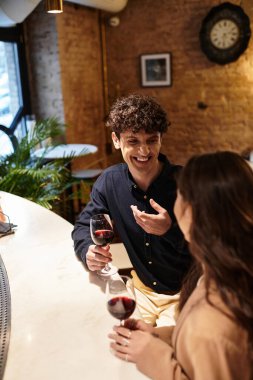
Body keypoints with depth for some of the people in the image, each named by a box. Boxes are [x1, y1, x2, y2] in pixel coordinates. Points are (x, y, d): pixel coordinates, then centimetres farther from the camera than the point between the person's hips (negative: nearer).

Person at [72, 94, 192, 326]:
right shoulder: (110, 181, -4)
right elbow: (83, 226, 7)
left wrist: (170, 230, -33)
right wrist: (88, 250, -16)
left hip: (185, 294, -3)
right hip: (142, 290, 4)